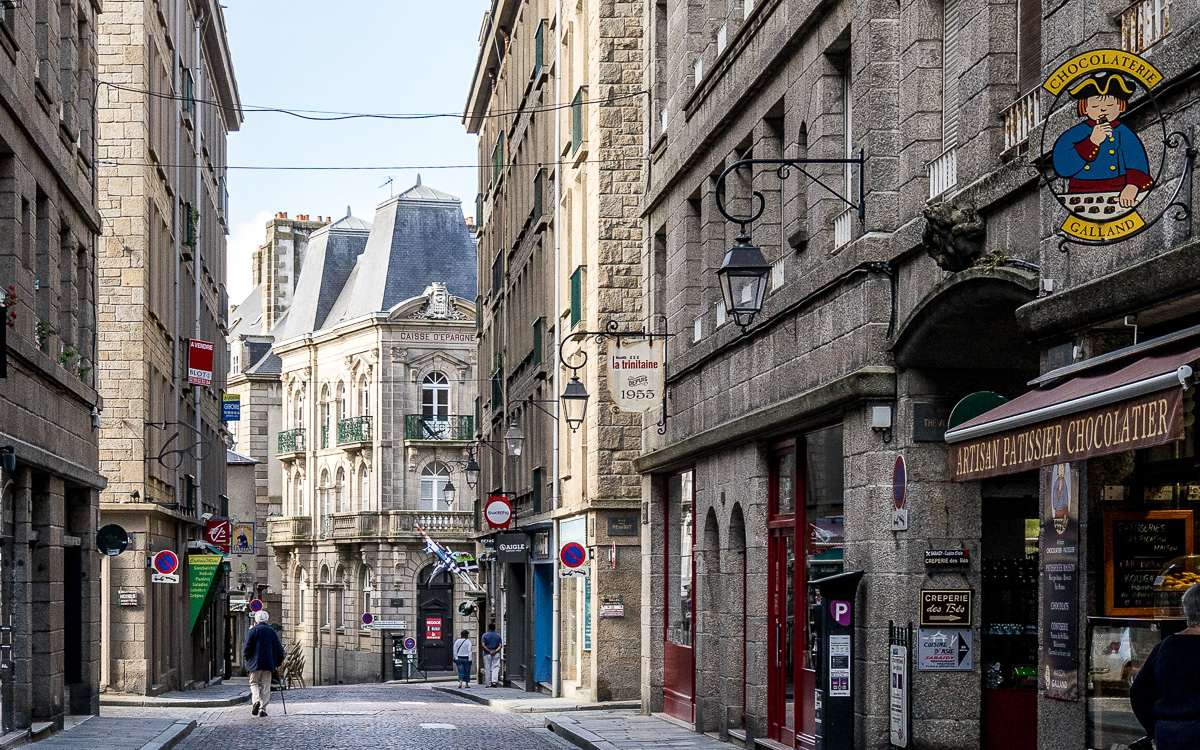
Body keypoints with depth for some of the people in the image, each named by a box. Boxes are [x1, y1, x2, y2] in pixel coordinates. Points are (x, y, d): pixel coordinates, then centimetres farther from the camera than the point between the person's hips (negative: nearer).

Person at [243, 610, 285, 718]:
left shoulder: (252, 631, -1)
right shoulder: (272, 631, 8)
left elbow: (247, 649, -7)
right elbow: (279, 649, 7)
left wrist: (246, 655, 14)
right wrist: (278, 663, 17)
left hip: (255, 664, -2)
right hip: (269, 664, 2)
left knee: (254, 683, 7)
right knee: (266, 686, 7)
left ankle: (256, 700, -20)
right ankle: (263, 708, 2)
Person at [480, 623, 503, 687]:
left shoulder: (485, 635, 0)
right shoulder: (498, 636, 7)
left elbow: (483, 645, -10)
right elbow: (500, 645, -2)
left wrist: (489, 651, -11)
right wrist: (495, 651, -11)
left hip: (487, 654, -1)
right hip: (496, 654, 1)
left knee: (487, 669, 3)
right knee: (495, 668, 0)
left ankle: (488, 684, 4)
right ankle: (494, 681, -19)